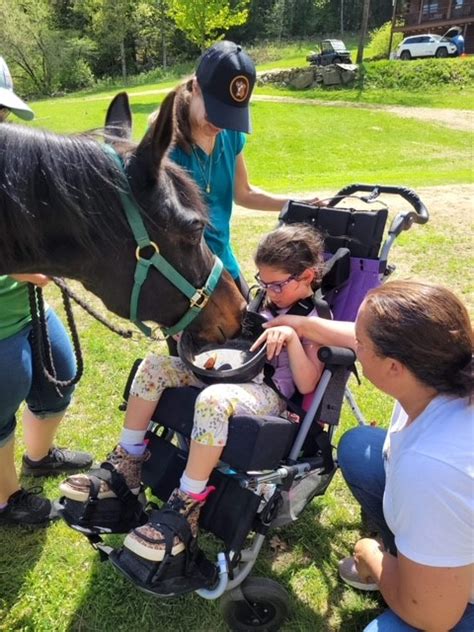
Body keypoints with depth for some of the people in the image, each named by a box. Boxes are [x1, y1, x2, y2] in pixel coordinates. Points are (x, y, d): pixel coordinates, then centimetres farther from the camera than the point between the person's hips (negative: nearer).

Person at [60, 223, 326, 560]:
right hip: (233, 373, 8)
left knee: (213, 400, -41)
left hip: (270, 394, -8)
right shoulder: (267, 300, 13)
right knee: (154, 365, -9)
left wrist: (291, 337, -28)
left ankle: (188, 507, -24)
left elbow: (307, 385, -15)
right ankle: (127, 464, -2)